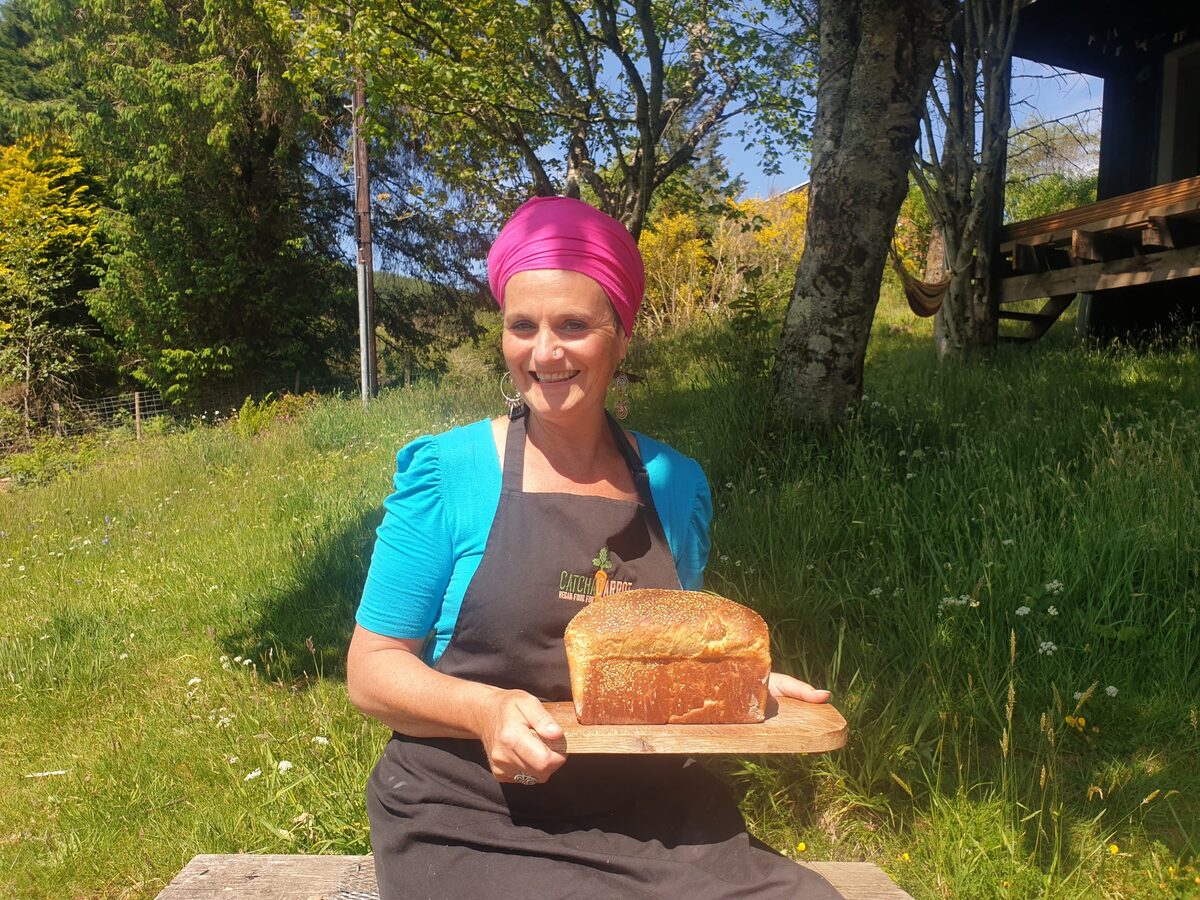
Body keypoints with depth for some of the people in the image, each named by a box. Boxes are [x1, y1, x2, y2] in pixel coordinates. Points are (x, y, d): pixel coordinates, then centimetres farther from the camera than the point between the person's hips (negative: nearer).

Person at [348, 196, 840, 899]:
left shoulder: (675, 484, 4)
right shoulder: (446, 472, -6)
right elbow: (372, 668, -4)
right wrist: (485, 709, -22)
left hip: (646, 808, 4)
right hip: (472, 816, -3)